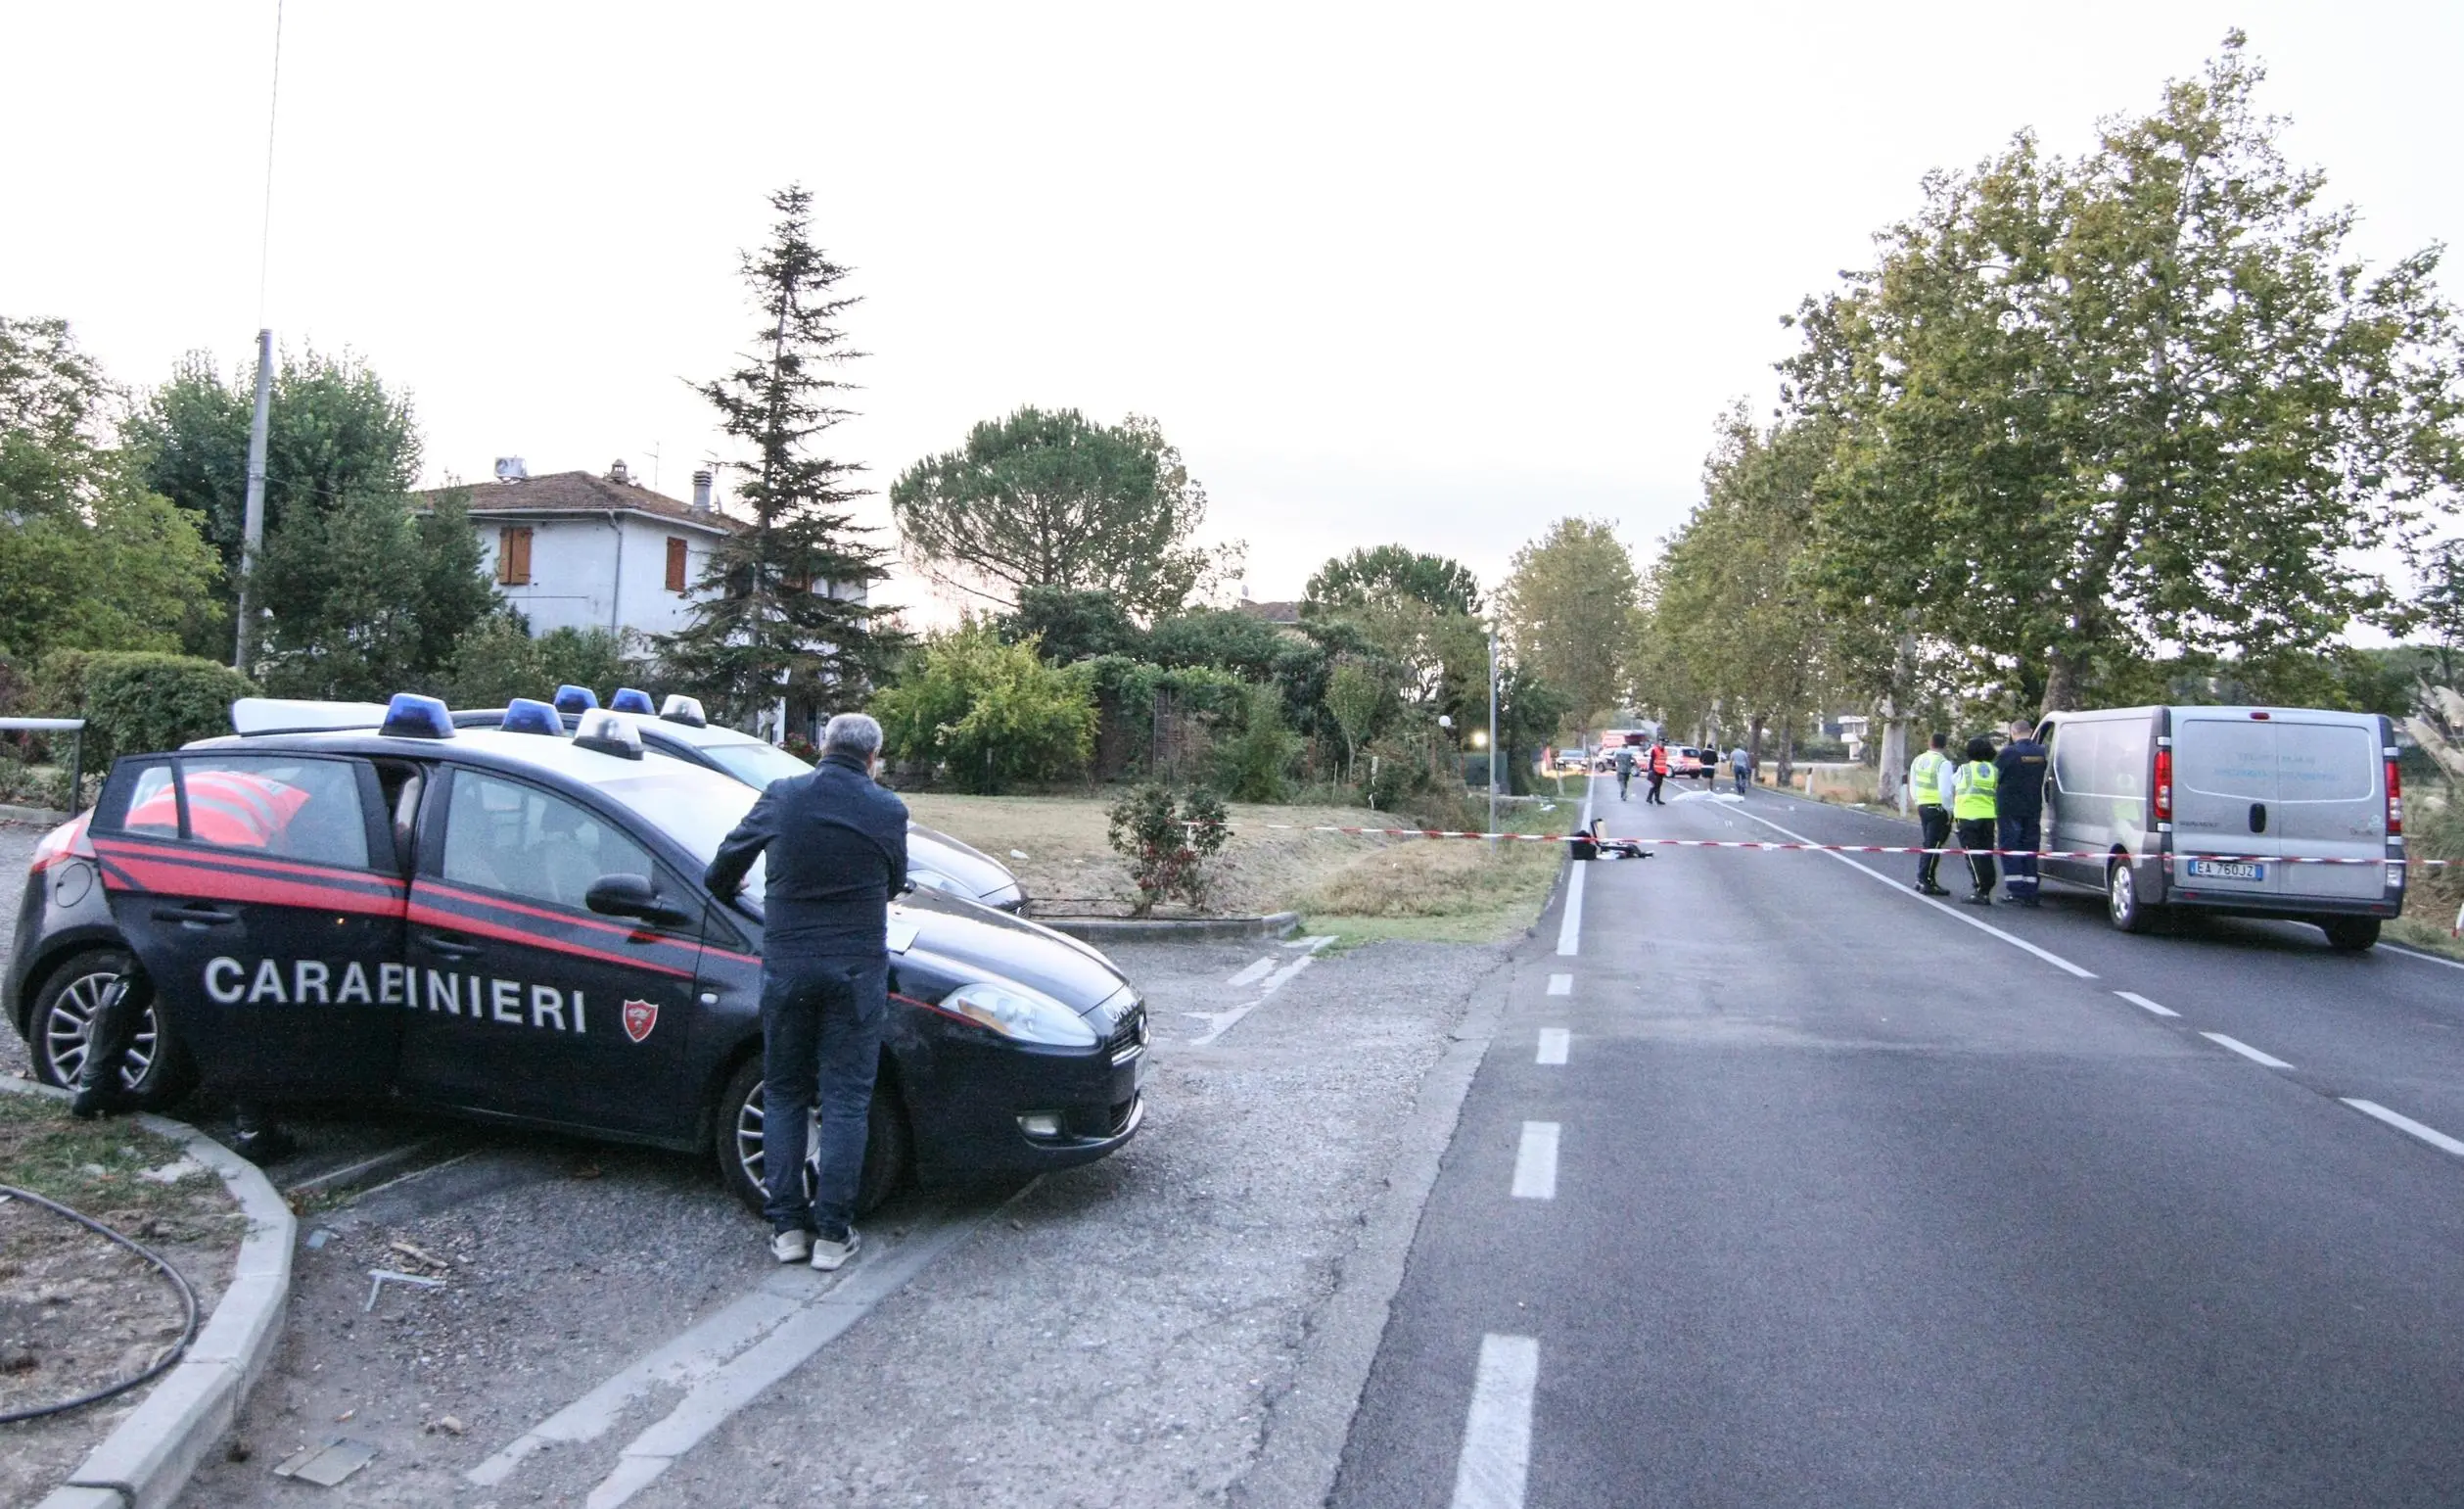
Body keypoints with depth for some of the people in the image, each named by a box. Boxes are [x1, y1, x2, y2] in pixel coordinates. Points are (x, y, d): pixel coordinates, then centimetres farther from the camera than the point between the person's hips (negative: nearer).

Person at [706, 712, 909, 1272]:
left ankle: (786, 1226, 16)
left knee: (783, 1095, 14)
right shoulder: (888, 811, -4)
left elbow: (731, 855, 13)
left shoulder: (782, 797, 0)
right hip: (856, 969, -2)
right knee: (845, 1100, 5)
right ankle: (832, 1233, 8)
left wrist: (721, 886, 36)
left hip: (786, 967, 2)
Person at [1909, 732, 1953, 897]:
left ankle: (1922, 879, 20)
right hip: (1938, 809, -7)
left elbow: (1912, 787, 15)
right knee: (1933, 846, -3)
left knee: (1929, 844, 17)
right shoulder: (1944, 763, -15)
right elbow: (1945, 791, -19)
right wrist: (1949, 811, -10)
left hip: (1922, 807, 7)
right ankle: (1926, 882, -4)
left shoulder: (1918, 760, 8)